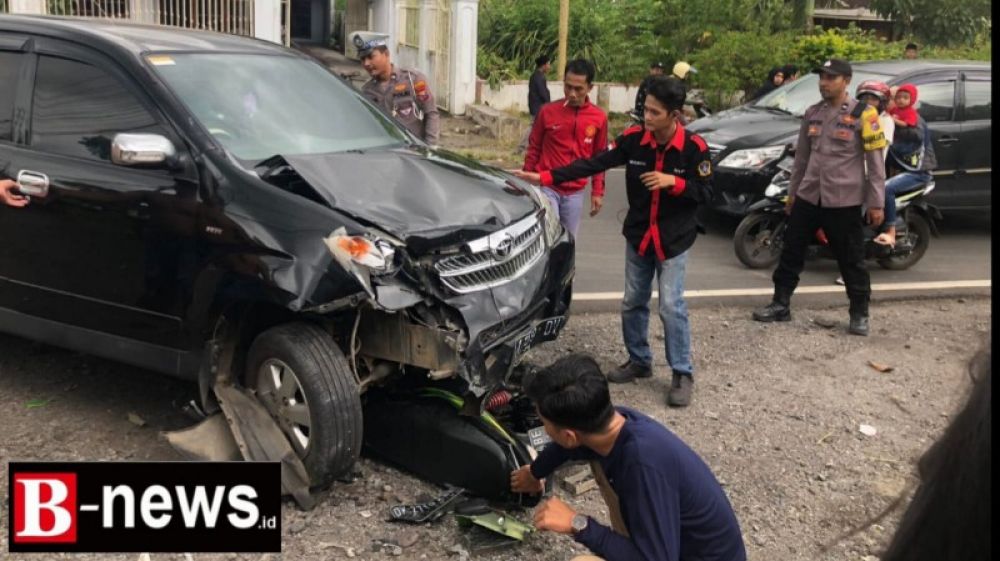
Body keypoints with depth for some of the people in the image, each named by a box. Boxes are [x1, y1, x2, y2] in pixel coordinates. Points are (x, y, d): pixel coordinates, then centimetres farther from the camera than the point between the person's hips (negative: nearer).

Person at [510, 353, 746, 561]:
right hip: (676, 541, 8)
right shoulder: (617, 421, -8)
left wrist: (578, 525, -24)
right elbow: (568, 445, 14)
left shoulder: (644, 461, -34)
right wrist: (534, 473, 32)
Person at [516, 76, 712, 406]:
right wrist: (545, 177, -19)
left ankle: (682, 375, 9)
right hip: (637, 235, 4)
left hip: (674, 240, -4)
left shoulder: (693, 147, -16)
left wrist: (673, 182, -27)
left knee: (671, 306, -6)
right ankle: (639, 362, 31)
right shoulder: (634, 138, -9)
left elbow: (706, 193, -10)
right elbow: (594, 164, -11)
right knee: (633, 303, 12)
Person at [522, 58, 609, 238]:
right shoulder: (548, 111, -5)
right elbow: (534, 149, 4)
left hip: (575, 193, 2)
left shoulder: (599, 118, 0)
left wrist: (598, 191, 5)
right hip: (546, 188, -2)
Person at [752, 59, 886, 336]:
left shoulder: (862, 114, -6)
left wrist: (876, 202, -9)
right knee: (791, 251, 8)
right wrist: (792, 191, 19)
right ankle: (780, 304, 19)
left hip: (844, 200, -5)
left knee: (852, 261, 3)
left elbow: (875, 161, -6)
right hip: (809, 196, 5)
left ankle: (859, 313, 16)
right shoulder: (812, 113, 11)